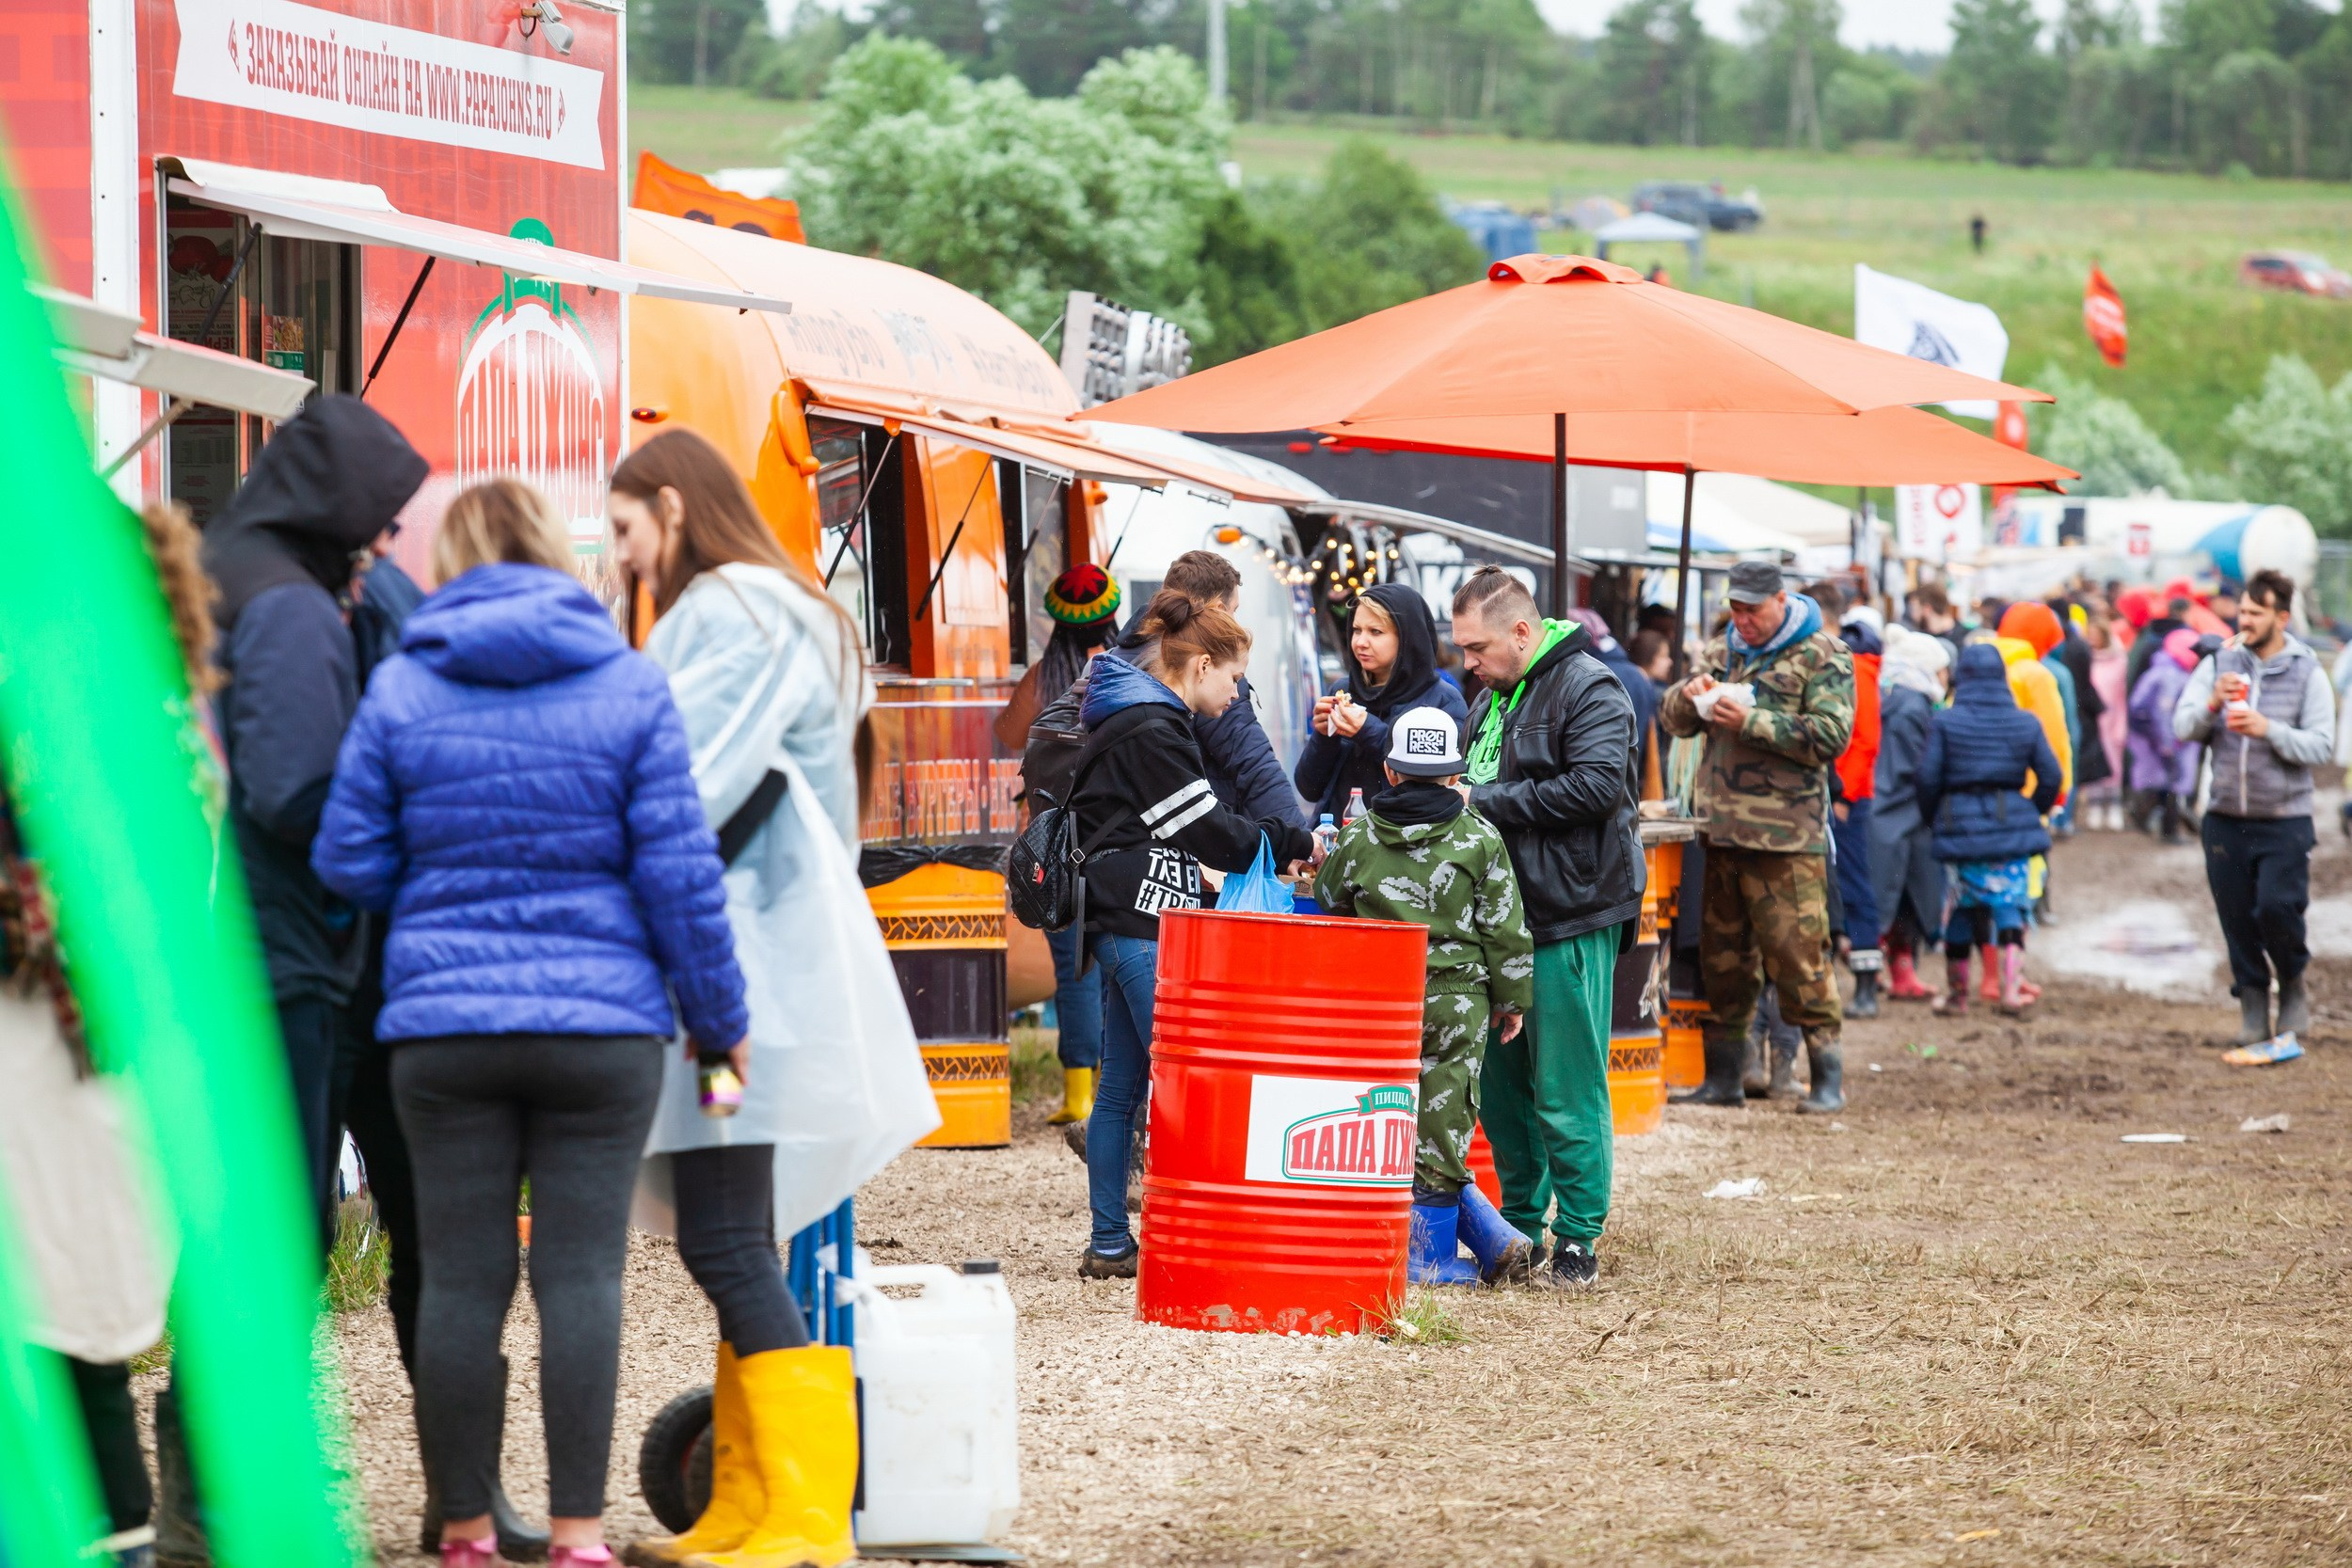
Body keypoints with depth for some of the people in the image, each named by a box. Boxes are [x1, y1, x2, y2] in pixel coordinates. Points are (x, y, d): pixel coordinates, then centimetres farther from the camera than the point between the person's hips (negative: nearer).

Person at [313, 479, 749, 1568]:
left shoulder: (403, 688, 0)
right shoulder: (628, 684, -2)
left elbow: (348, 859, 3)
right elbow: (678, 871, -3)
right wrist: (721, 1019, 6)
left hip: (444, 1023, 1)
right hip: (601, 1023, -1)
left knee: (461, 1279, 5)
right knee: (582, 1274, 0)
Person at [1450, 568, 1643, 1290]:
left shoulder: (1588, 689, -11)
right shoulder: (1492, 699, 18)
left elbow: (1598, 784, -23)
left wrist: (1486, 801, -18)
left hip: (1571, 917, -9)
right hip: (1502, 917, 9)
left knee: (1565, 1093, -6)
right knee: (1501, 1085, 12)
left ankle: (1578, 1241, 2)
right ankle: (1521, 1229, 22)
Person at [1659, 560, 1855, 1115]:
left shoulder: (1822, 657, -2)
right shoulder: (1722, 651, 17)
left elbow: (1829, 737, -13)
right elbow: (1675, 721, 19)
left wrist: (1750, 721, -18)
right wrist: (1690, 696, -5)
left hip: (1786, 838, -6)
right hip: (1722, 833, 6)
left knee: (1797, 954, -9)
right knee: (1722, 954, 9)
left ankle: (1826, 1075, -1)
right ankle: (1723, 1076, 16)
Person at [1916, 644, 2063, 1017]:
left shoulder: (1945, 723, -3)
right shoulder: (2026, 724, 4)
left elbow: (1927, 777, -4)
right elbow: (2051, 776, 4)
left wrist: (1932, 817, 12)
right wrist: (2033, 811, 19)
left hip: (1961, 827, -1)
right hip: (2012, 825, 1)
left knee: (1960, 910, 10)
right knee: (2011, 909, 2)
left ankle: (1956, 993, 19)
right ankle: (2012, 990, -10)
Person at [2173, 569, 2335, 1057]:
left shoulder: (2307, 673, -2)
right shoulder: (2218, 664, 4)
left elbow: (2321, 746, -8)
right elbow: (2182, 727, -2)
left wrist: (2268, 729, -22)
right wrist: (2212, 705, -21)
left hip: (2285, 821, -3)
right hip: (2225, 819, 3)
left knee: (2276, 908, -17)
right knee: (2238, 924, 5)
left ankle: (2293, 990, 11)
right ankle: (2254, 1029, 14)